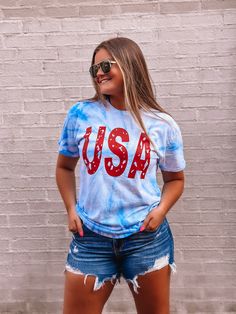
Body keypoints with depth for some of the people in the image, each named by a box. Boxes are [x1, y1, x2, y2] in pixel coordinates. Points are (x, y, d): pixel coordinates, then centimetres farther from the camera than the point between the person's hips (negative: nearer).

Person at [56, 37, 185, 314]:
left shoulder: (163, 126, -3)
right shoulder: (80, 114, -2)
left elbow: (175, 178, 10)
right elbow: (64, 167, 10)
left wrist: (161, 209, -8)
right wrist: (71, 209, -1)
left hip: (146, 237, 0)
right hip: (90, 237, 1)